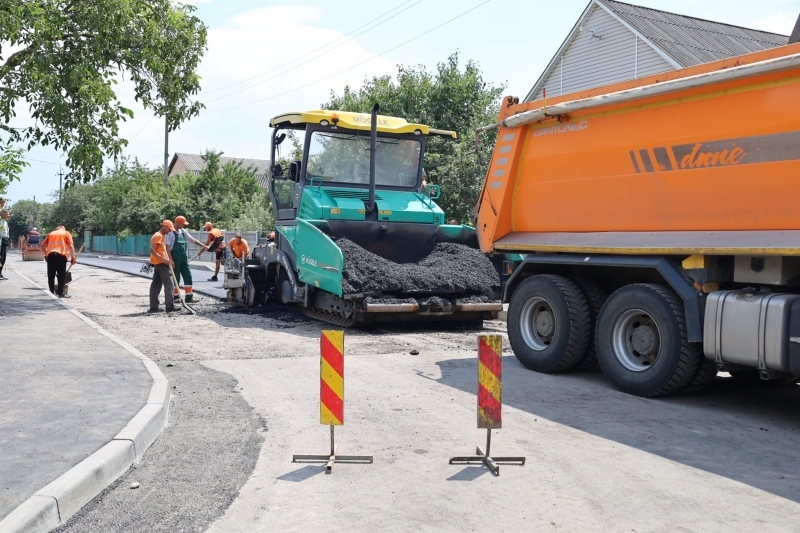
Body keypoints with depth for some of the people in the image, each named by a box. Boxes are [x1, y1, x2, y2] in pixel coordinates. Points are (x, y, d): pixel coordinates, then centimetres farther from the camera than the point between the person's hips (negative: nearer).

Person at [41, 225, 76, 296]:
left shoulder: (51, 233, 24)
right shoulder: (66, 233, 13)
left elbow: (43, 245, 17)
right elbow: (71, 246, -1)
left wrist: (46, 255, 27)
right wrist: (73, 257, 2)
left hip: (50, 255, 3)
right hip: (61, 255, -3)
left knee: (51, 275, 8)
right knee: (61, 275, -1)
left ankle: (52, 292, 10)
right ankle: (60, 293, -3)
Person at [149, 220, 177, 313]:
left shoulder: (160, 236, 19)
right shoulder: (158, 236, -12)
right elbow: (152, 250, -22)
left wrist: (170, 260, 20)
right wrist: (163, 259, -28)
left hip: (157, 263, 10)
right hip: (161, 263, -10)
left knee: (156, 285, 9)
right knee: (168, 284, -9)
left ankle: (153, 307, 10)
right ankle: (169, 306, -11)